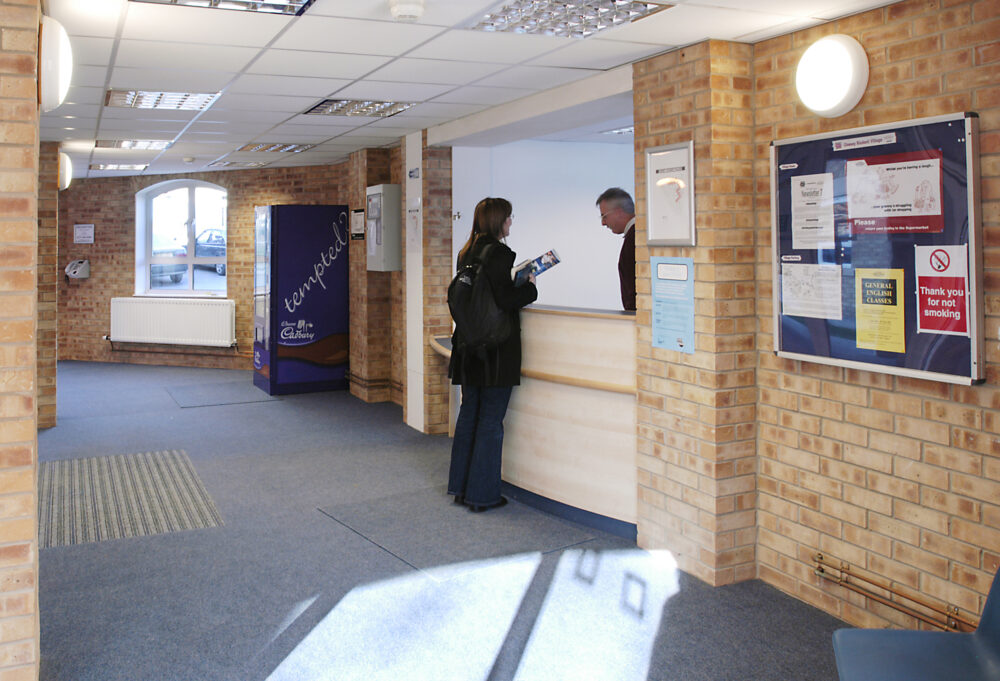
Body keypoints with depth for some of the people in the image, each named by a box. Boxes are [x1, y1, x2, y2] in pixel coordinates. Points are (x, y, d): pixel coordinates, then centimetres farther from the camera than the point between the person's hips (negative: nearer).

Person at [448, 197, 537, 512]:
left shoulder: (467, 253, 10)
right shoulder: (499, 253, -16)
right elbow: (505, 301, -21)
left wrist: (517, 285, 16)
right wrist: (529, 286, -3)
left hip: (470, 347, 8)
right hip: (496, 348, -8)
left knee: (469, 413, 16)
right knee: (491, 420, 0)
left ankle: (460, 486, 24)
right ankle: (482, 494, 7)